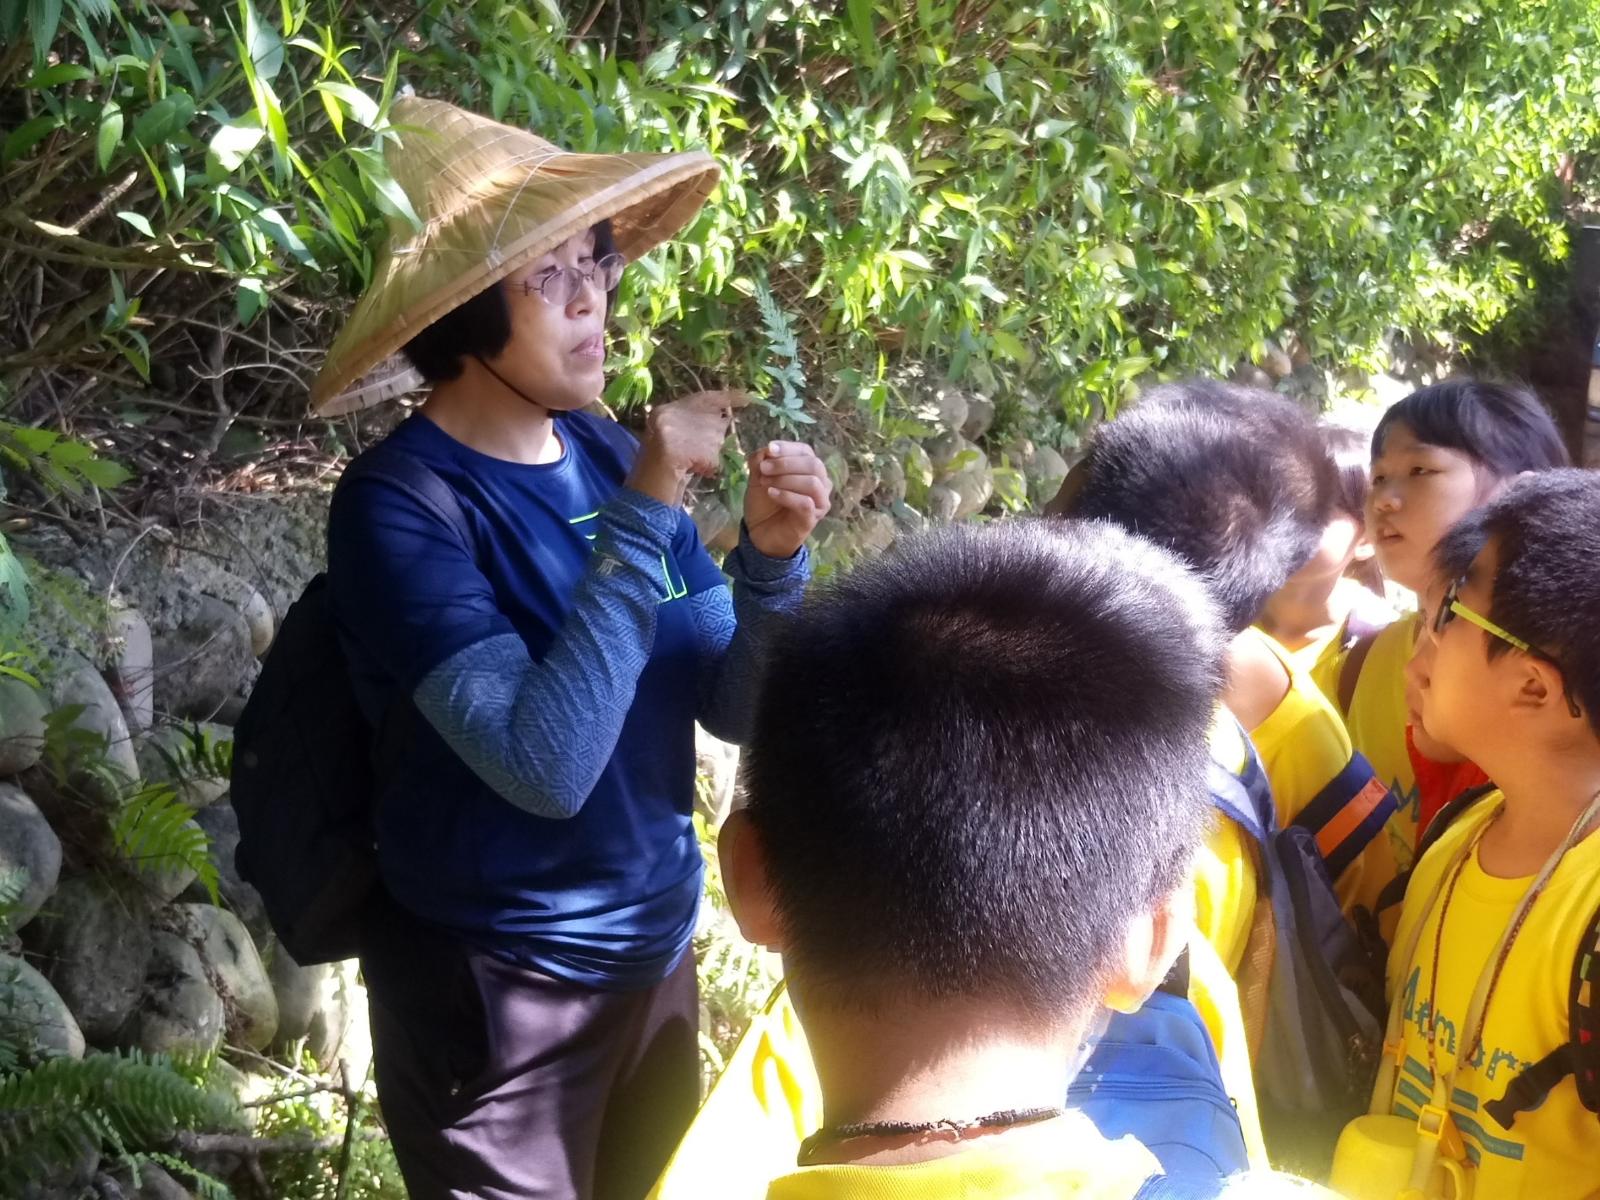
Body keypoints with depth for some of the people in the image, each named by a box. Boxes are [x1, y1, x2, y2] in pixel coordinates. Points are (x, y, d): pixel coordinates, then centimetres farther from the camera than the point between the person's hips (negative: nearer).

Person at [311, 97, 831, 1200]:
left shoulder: (609, 456, -2)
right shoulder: (401, 501, -19)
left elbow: (736, 709, 1)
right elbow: (546, 765, -29)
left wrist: (772, 560, -17)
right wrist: (644, 513, -29)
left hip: (655, 955, 6)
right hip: (496, 991, -6)